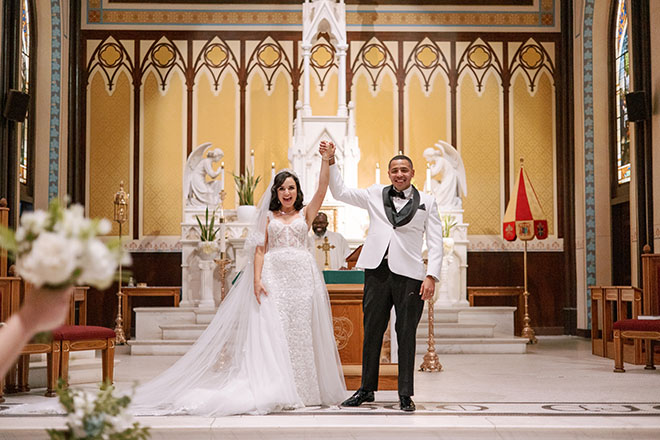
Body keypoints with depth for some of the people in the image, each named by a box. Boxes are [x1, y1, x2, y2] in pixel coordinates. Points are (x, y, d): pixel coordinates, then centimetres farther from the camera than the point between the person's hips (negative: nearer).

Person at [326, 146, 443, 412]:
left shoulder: (427, 202, 8)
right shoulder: (375, 195, 13)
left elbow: (435, 242, 4)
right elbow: (339, 192, 18)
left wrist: (431, 276, -6)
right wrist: (330, 162, 8)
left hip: (409, 275, -1)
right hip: (377, 271, 2)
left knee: (406, 335, 3)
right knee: (372, 332, 7)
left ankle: (405, 394, 11)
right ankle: (366, 389, 18)